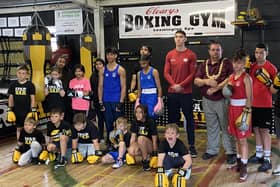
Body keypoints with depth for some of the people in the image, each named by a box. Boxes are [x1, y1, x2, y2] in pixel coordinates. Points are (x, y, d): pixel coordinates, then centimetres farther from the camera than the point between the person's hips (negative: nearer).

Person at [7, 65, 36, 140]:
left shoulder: (30, 85, -4)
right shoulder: (13, 85, 4)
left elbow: (32, 98, -4)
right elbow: (11, 98, 8)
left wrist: (33, 111, -9)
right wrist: (9, 110, 4)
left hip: (27, 111, -3)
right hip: (17, 111, 3)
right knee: (19, 128, 13)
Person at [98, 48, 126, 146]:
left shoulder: (120, 70, 0)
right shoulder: (103, 70, 9)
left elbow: (123, 87, -4)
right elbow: (100, 86, 9)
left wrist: (121, 102, -11)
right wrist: (100, 102, 1)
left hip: (117, 101, -3)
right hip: (106, 101, 3)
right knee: (108, 124, 8)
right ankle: (109, 143, 18)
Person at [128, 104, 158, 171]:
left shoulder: (151, 122, -18)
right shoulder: (135, 122, -4)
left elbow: (154, 140, -17)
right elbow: (133, 137, -3)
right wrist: (130, 148, -14)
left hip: (150, 146, -4)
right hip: (141, 145, 4)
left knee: (141, 138, -35)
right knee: (131, 151, -29)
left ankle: (146, 160, -16)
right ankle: (146, 155, 1)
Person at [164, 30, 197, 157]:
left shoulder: (191, 55, -1)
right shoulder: (170, 55, 8)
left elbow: (192, 73, -5)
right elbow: (166, 73, 5)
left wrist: (181, 85, -14)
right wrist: (174, 85, -10)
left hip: (186, 92, -3)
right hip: (172, 92, 3)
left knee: (189, 119, 2)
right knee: (172, 118, 10)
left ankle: (191, 146, 11)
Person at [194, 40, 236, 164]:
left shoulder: (227, 63, -1)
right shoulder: (204, 65, 11)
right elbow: (196, 81, 5)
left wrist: (216, 88, -18)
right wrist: (206, 81, -15)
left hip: (222, 100, -4)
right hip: (207, 101, 4)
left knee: (226, 127, 1)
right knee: (211, 127, 13)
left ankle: (231, 152, 10)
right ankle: (211, 150, 24)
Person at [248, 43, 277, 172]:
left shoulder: (271, 68, -8)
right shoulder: (252, 67, 7)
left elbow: (274, 90, -8)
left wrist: (267, 81, -24)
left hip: (265, 105, -5)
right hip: (253, 104, 6)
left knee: (264, 130, -3)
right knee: (256, 129, 13)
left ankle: (267, 160, 2)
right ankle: (259, 155, 26)